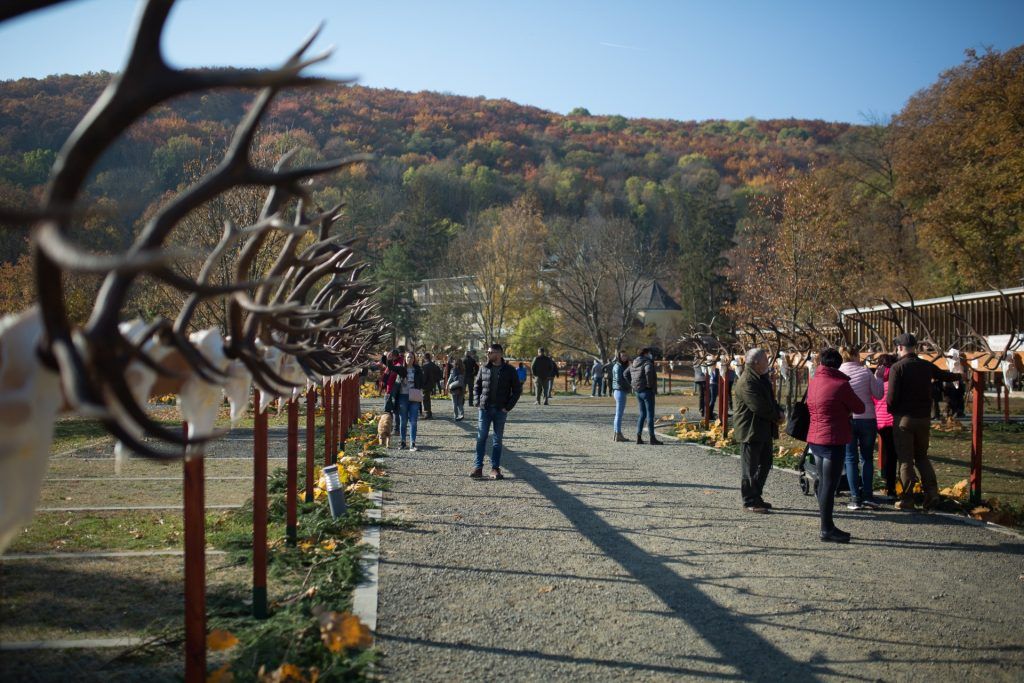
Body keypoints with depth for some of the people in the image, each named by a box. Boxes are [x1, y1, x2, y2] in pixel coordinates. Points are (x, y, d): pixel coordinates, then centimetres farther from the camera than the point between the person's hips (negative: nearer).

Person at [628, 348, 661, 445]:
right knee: (650, 414, -2)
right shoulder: (647, 362, -14)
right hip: (647, 391, -8)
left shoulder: (633, 363, 12)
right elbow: (648, 372, -32)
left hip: (637, 391, 8)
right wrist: (650, 384, -19)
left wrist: (632, 384, 17)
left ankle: (639, 437, 13)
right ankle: (652, 438, 0)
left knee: (642, 414, 15)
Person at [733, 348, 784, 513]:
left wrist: (778, 412, -2)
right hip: (750, 430, -10)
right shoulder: (747, 382, -20)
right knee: (750, 468, -1)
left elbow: (770, 401, 20)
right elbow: (759, 407, -26)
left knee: (765, 465, 16)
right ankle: (750, 502, 7)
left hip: (764, 430, 10)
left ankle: (756, 497, 26)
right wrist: (777, 415, -10)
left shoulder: (762, 379, 13)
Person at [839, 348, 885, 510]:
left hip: (846, 420, 0)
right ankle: (867, 495, 4)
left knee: (851, 459, 6)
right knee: (867, 458, 12)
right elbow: (879, 394, 0)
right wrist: (878, 378, 14)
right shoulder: (865, 372, -4)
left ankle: (855, 498, 1)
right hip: (867, 419, 0)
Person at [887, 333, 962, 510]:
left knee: (905, 459, 2)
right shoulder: (927, 366, 5)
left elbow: (891, 397, -16)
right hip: (923, 419, 5)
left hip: (903, 418, -5)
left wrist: (890, 409, 6)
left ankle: (907, 499, 4)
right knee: (922, 456, 19)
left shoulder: (897, 367, -11)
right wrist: (959, 376, 48)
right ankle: (932, 492, 5)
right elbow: (945, 375, 25)